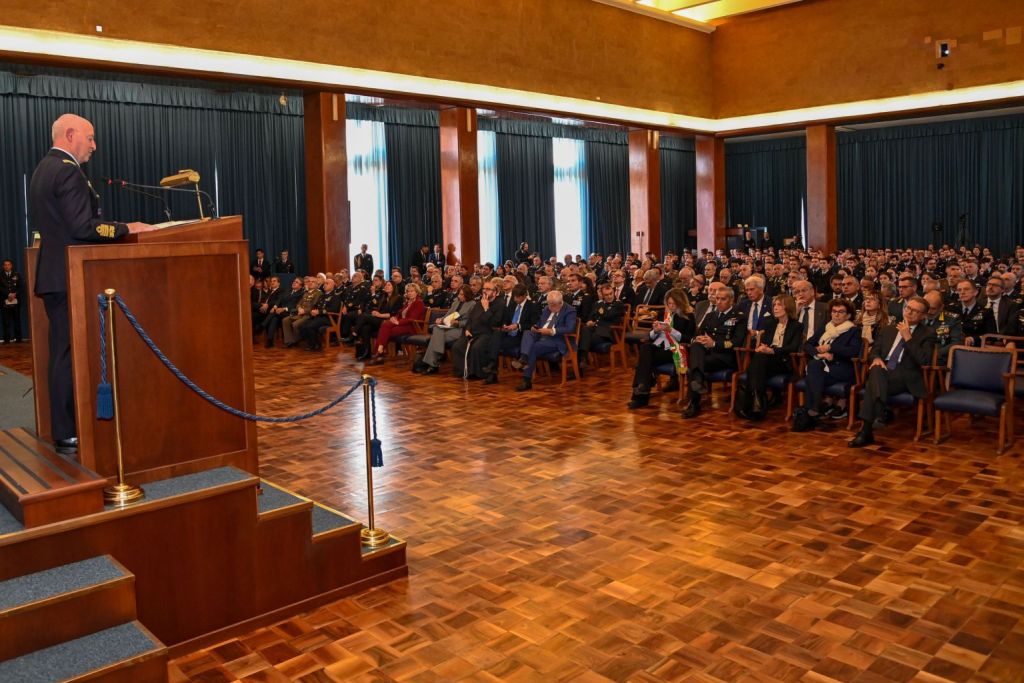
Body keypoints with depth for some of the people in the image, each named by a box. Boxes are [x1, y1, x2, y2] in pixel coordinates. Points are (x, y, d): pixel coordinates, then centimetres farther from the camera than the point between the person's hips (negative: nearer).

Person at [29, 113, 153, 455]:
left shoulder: (44, 168, 18)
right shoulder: (68, 171, -14)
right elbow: (83, 226, -23)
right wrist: (126, 229, -13)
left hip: (54, 274, 10)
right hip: (70, 277, -10)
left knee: (62, 353, 13)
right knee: (71, 354, -6)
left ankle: (63, 430, 20)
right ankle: (69, 436, -1)